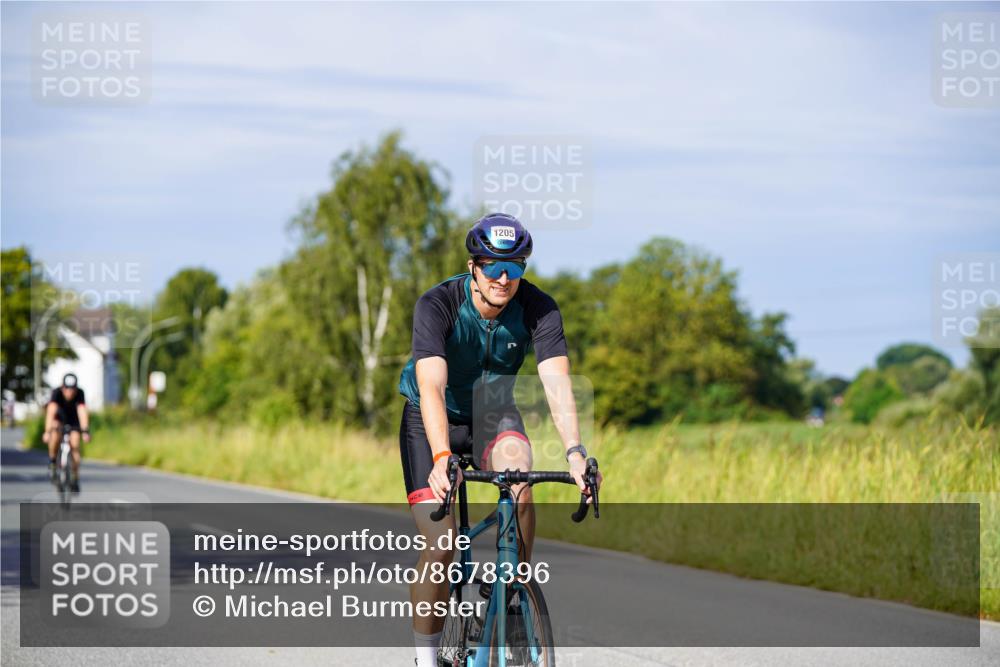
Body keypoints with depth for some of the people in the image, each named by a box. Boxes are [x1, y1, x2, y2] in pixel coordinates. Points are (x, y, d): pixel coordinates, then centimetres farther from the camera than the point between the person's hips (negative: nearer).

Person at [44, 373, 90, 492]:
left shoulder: (79, 393, -31)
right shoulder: (57, 393, -34)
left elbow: (82, 412, -41)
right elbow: (51, 412, -44)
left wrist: (85, 431, -54)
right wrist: (47, 432, -55)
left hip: (73, 419, 1)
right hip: (59, 417, -1)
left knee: (75, 446, -13)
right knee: (56, 432, -33)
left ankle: (74, 479, 0)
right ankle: (52, 462, -12)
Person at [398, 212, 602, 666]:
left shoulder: (538, 308, -21)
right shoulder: (437, 305, -28)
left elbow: (557, 382, -32)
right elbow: (431, 387, -40)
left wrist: (575, 452, -48)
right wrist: (441, 458, -56)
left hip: (492, 412, 2)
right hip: (433, 420, -2)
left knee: (519, 476, -33)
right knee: (440, 549, -15)